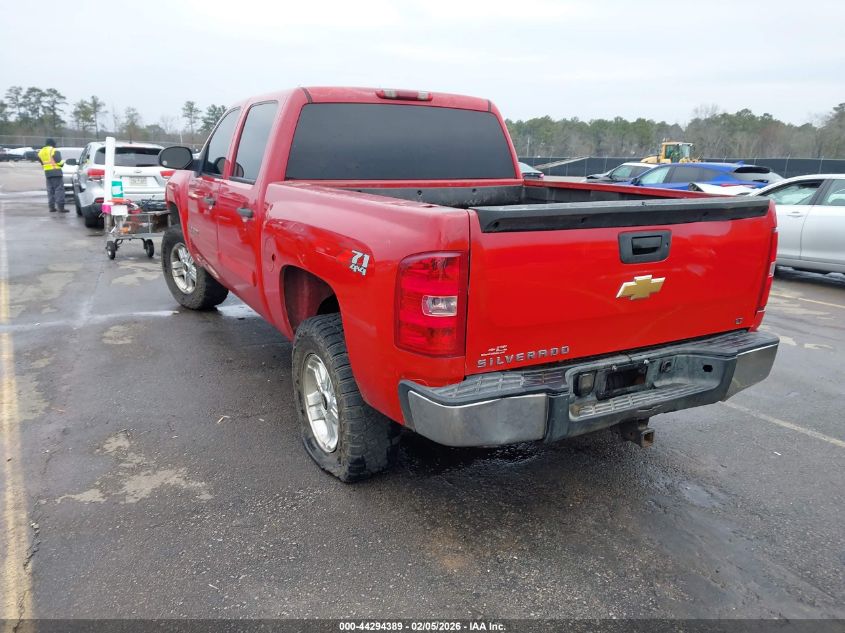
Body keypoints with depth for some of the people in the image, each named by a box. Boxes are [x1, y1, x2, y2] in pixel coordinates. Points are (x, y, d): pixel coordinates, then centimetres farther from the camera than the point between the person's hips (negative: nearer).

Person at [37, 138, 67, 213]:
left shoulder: (40, 152, 14)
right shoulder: (54, 151, -9)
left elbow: (42, 163, 17)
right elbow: (59, 162, -14)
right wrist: (63, 162, 6)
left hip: (47, 172, 7)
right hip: (56, 172, -7)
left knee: (50, 190, 11)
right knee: (59, 189, -7)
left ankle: (51, 207, 10)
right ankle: (60, 207, -14)